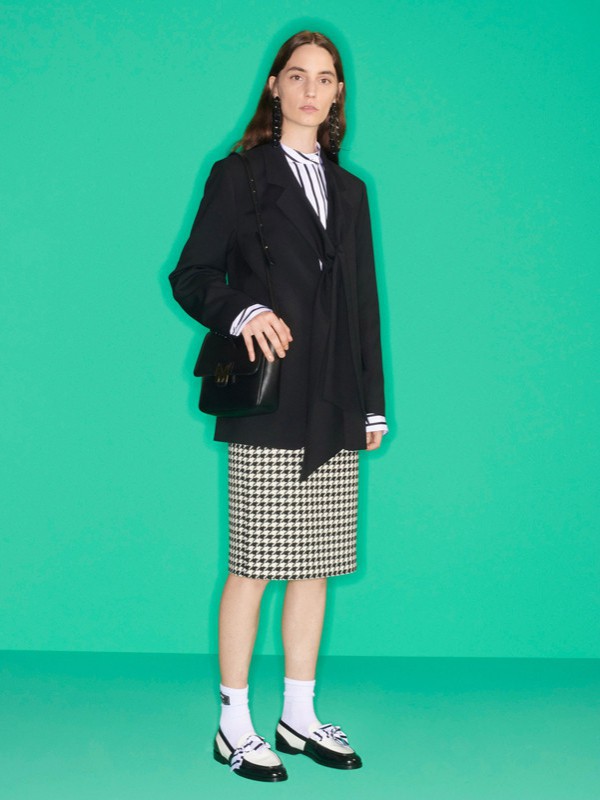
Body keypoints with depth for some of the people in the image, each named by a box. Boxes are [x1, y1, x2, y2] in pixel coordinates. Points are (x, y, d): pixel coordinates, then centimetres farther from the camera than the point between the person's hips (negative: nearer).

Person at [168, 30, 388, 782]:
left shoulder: (348, 189, 17)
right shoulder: (239, 175, 2)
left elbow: (364, 302, 17)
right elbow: (190, 276, 0)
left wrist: (373, 403, 13)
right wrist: (243, 312, -20)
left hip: (333, 409, 5)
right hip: (268, 407, -5)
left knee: (316, 566, 8)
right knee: (254, 568, -3)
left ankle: (300, 717, 20)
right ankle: (233, 725, 9)